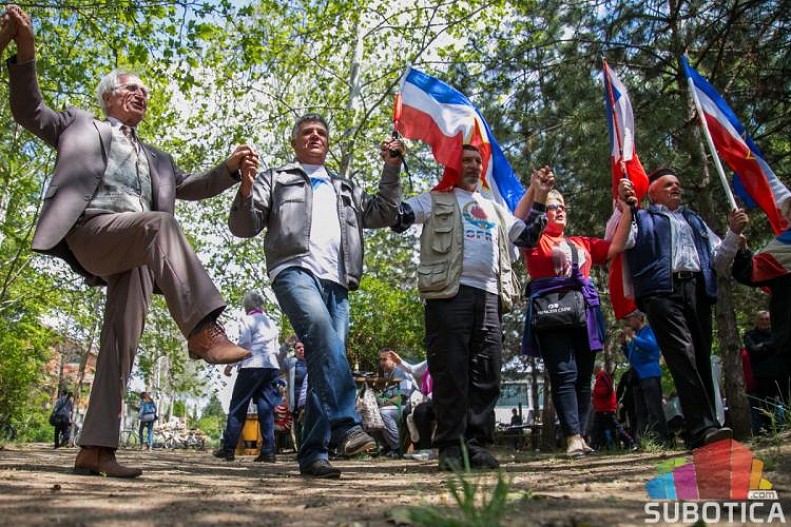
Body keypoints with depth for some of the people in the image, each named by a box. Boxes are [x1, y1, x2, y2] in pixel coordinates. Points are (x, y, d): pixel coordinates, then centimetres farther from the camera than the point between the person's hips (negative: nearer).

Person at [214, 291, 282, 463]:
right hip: (272, 367, 5)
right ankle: (268, 450, -4)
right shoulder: (272, 323, 21)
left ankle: (228, 448, 5)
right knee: (266, 408, 2)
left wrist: (231, 364, -1)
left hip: (252, 365, -5)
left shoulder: (247, 319, 4)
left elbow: (244, 343, -7)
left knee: (238, 407, 2)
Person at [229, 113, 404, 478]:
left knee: (326, 361, -6)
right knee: (321, 330, -33)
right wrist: (246, 190, -7)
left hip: (336, 282, 4)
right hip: (295, 270, -4)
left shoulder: (345, 188, 33)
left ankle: (313, 454, -1)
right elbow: (244, 227, 12)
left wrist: (391, 170, 15)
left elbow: (383, 215, 23)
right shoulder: (276, 180, 22)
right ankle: (345, 426, -38)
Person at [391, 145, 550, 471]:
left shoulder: (495, 209, 30)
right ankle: (450, 445, -2)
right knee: (451, 371, -7)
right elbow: (396, 216, 3)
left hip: (489, 295, 5)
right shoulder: (436, 200, 15)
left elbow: (528, 237, 29)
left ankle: (476, 442, 8)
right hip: (450, 292, -5)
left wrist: (540, 199, 19)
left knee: (487, 373, 1)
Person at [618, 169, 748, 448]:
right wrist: (623, 203, -9)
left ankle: (705, 427, 3)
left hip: (697, 290, 5)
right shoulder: (642, 218, 21)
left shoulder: (694, 221, 34)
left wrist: (734, 232, 14)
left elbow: (719, 261, 28)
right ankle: (703, 427, -27)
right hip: (662, 291, -5)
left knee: (702, 359, 0)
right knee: (683, 355, -19)